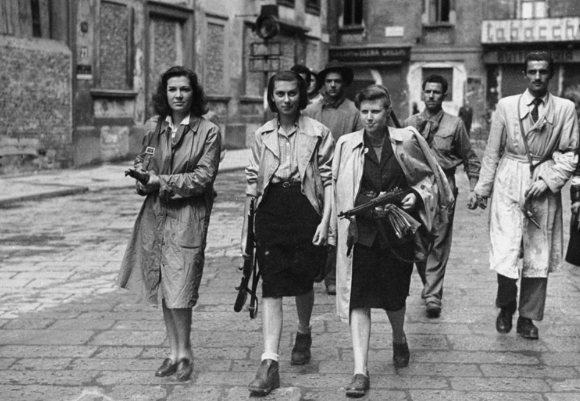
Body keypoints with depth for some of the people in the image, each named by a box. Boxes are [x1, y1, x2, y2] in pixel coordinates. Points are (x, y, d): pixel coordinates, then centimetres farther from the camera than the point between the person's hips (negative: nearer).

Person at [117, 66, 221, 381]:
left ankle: (184, 353, 12)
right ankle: (174, 352, 24)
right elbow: (142, 160, 20)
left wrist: (163, 182, -15)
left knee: (178, 290, -7)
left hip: (188, 216, -5)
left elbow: (204, 177, -11)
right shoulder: (154, 127, 8)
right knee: (163, 287, 11)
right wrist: (142, 174, -4)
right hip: (155, 213, 5)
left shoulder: (208, 132, -6)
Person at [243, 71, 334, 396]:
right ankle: (270, 363, -7)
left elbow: (329, 180, -2)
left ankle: (304, 333, 41)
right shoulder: (262, 135, 9)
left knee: (303, 282, 11)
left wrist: (325, 220, -11)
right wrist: (246, 223, 12)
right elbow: (253, 182, 13)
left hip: (306, 211, -2)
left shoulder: (319, 133, -1)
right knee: (272, 288, -4)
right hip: (270, 213, 2)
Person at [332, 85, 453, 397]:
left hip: (397, 232, 0)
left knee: (394, 296, 13)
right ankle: (361, 371, -2)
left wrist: (417, 195, -9)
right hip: (361, 233, 0)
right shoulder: (346, 145, 0)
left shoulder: (407, 140, -1)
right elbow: (337, 189, 8)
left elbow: (429, 176, 10)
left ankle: (399, 339, 46)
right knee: (358, 299, -7)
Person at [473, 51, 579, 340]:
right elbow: (492, 151, 6)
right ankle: (506, 308, 19)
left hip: (544, 187, 1)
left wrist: (548, 180, -10)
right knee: (506, 253, -7)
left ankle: (528, 317, 21)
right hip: (509, 185, -1)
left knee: (538, 256, 6)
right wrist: (483, 188, 6)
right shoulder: (506, 106, 3)